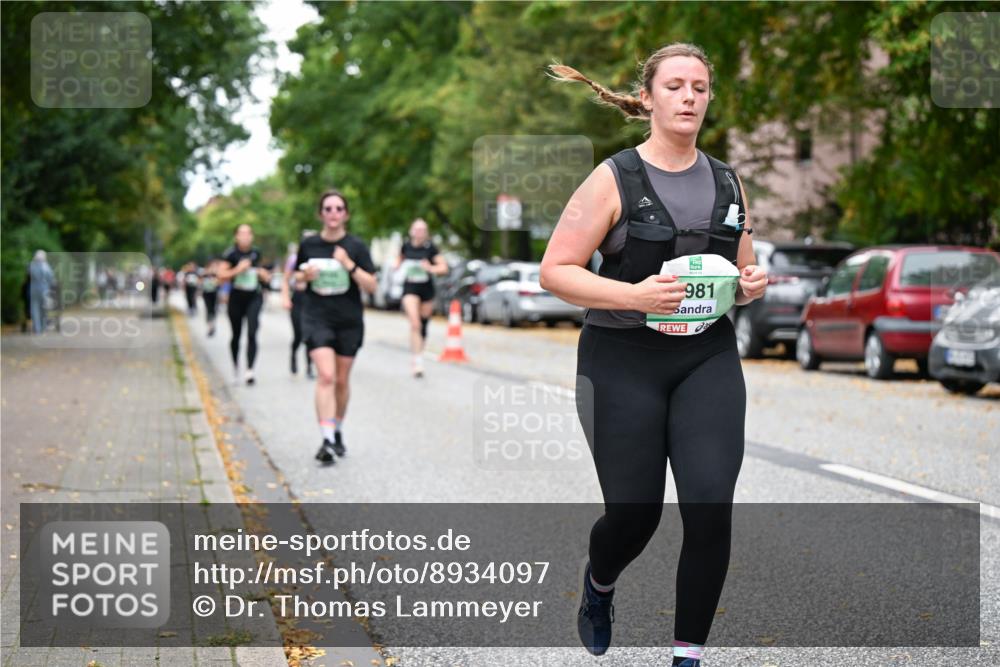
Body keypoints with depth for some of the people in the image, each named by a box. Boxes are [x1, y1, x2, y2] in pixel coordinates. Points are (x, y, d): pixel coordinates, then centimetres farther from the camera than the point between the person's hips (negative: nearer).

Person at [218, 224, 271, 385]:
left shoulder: (256, 253, 6)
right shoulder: (231, 254, -8)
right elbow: (221, 275, -12)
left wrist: (263, 274, 5)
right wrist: (238, 269, -23)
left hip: (254, 298, 2)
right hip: (236, 298, -2)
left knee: (252, 333, -14)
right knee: (236, 335, 13)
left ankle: (250, 370, -19)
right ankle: (235, 367, 36)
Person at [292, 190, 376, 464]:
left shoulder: (356, 246, -3)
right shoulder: (308, 244, 1)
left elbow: (371, 286, -6)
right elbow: (297, 276, 16)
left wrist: (349, 266, -20)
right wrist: (305, 276, -7)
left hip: (349, 321, 1)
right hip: (317, 318, -1)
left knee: (342, 380, 11)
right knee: (326, 376, -17)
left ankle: (337, 431, 32)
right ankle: (327, 440, -21)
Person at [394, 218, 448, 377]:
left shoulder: (430, 248, -6)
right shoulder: (406, 246, 0)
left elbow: (444, 267, -8)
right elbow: (400, 258, 22)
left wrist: (431, 268, -25)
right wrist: (398, 265, 2)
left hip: (427, 288, 1)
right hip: (410, 288, -1)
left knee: (423, 325, 11)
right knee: (414, 324, -16)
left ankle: (419, 351, 35)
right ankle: (418, 361, -19)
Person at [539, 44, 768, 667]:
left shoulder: (728, 182, 9)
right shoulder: (614, 179, -6)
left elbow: (742, 276, 20)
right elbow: (556, 271, -9)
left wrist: (752, 284, -5)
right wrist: (634, 295, -24)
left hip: (708, 359, 3)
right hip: (624, 362, -3)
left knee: (710, 508, -12)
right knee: (633, 515, 3)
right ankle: (598, 584, 40)